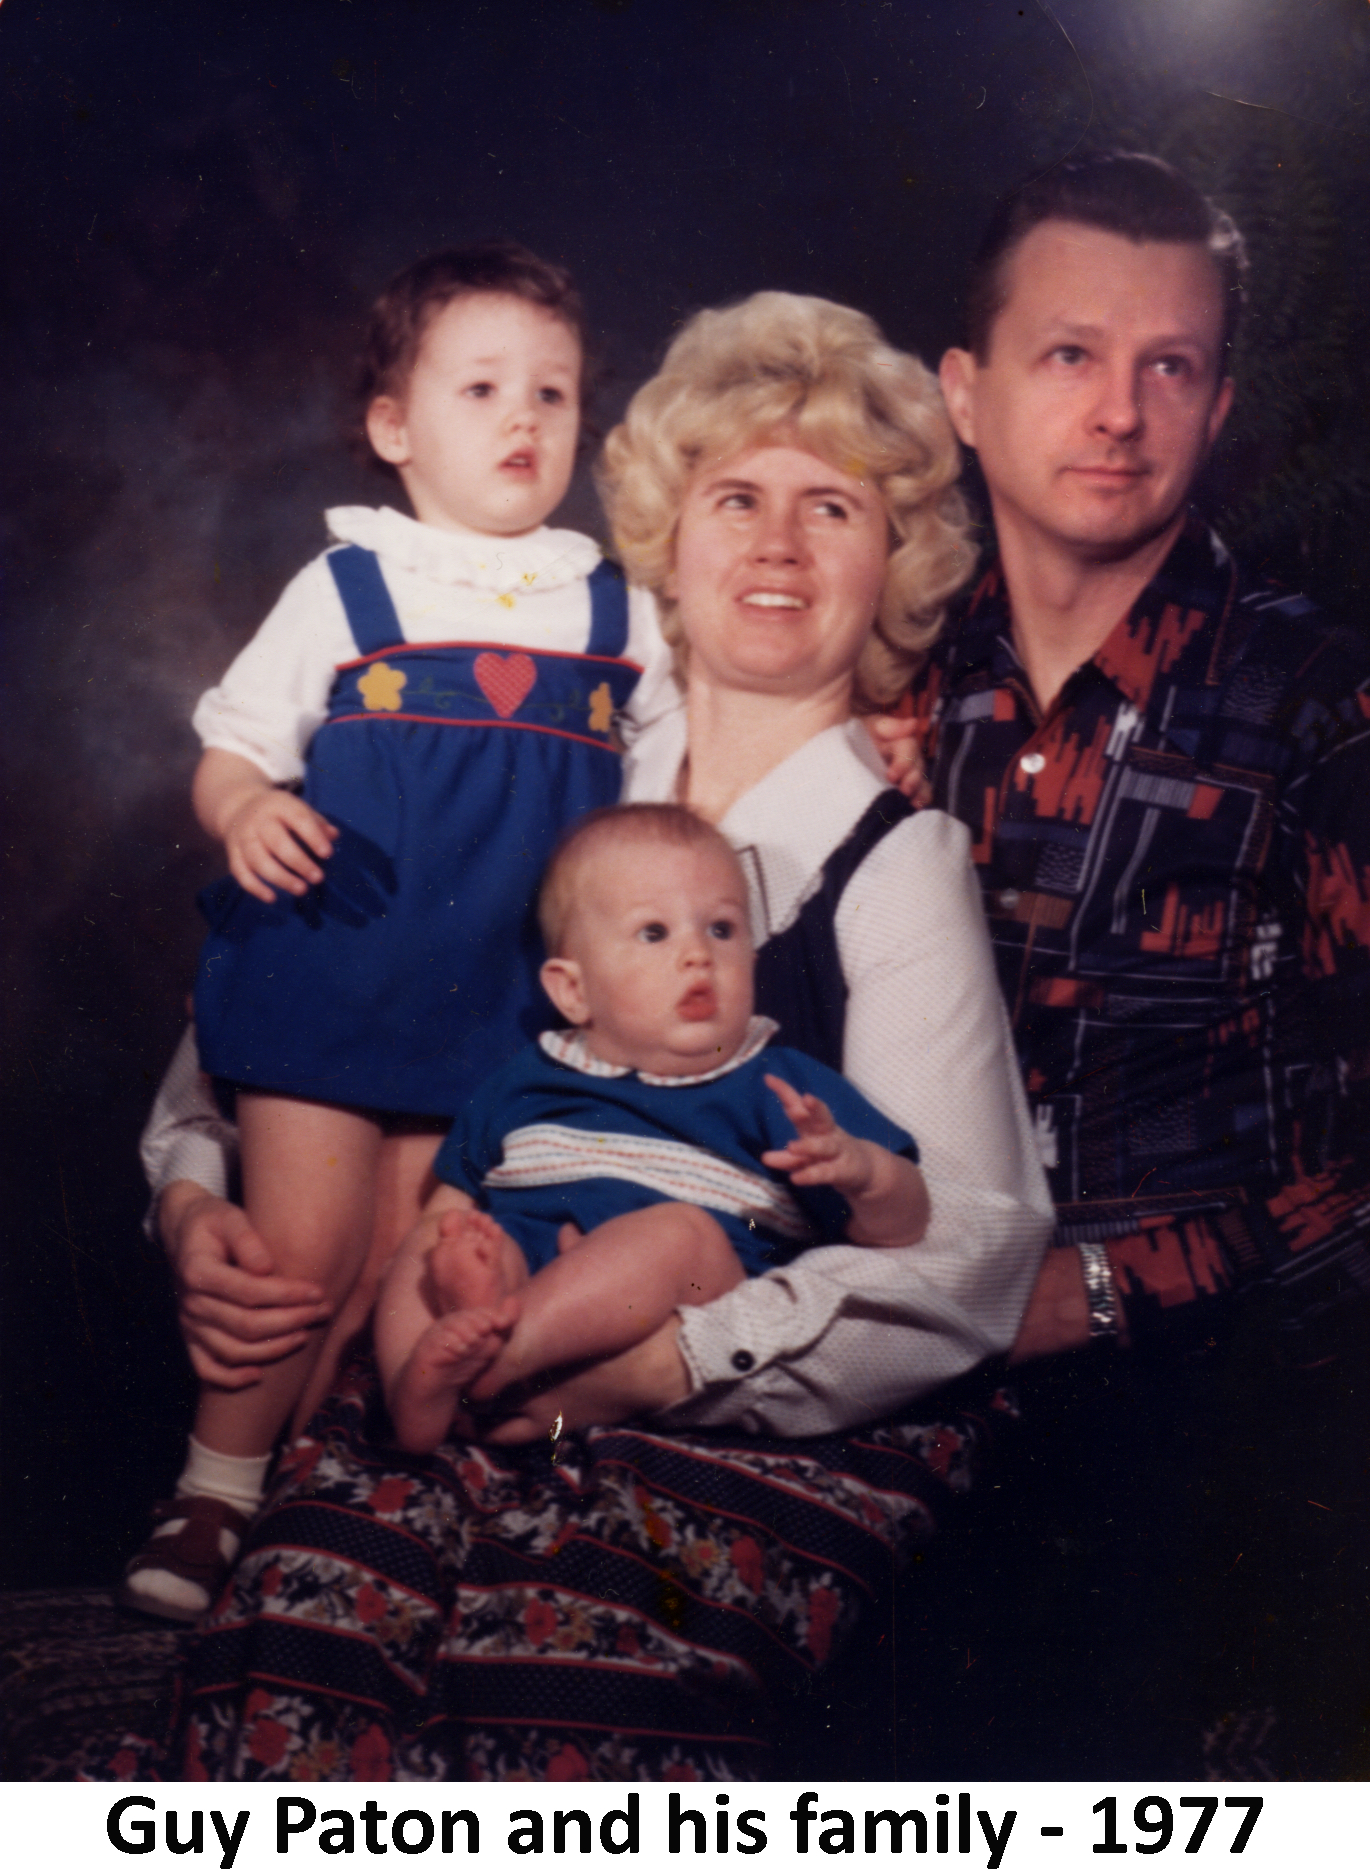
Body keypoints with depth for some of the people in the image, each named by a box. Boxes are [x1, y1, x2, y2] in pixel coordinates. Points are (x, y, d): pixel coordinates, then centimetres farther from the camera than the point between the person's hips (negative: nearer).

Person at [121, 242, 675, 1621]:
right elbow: (233, 745, 1)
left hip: (502, 1004, 3)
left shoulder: (616, 613, 9)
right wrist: (245, 809, -22)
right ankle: (215, 1489, 19)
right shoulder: (347, 589, 1)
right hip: (327, 978, -2)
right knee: (299, 1257, -2)